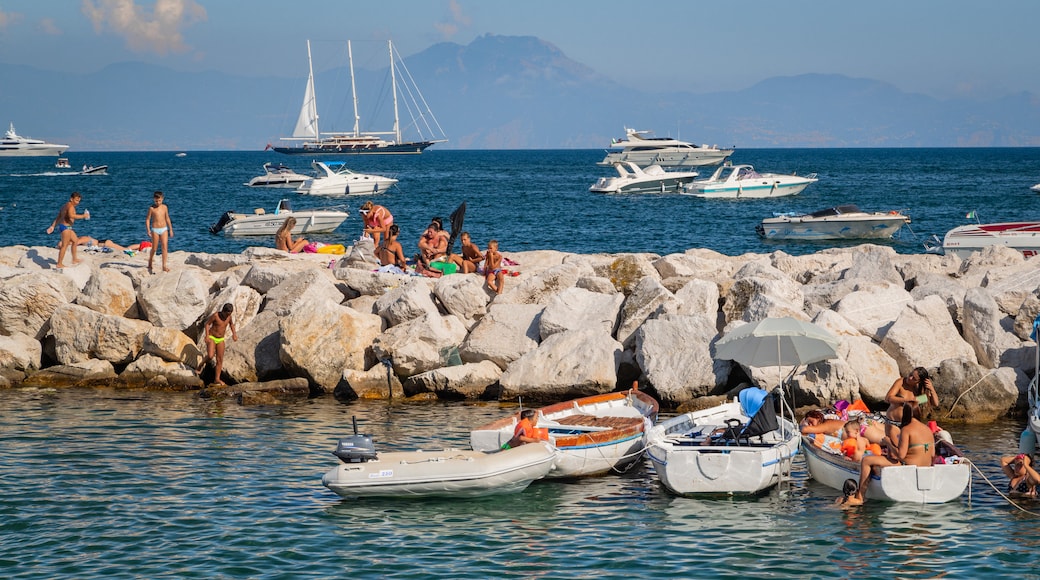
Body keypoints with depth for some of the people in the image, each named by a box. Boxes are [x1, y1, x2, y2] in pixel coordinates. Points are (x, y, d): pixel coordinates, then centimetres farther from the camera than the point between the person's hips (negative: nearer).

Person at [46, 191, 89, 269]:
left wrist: (53, 226, 23)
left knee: (75, 240, 23)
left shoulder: (65, 206, 18)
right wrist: (83, 216, -26)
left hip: (62, 226, 11)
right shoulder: (70, 206, -14)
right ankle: (59, 264, -5)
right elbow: (71, 215, -33)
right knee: (64, 246, -7)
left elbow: (58, 217, 21)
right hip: (66, 227, -11)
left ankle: (74, 260, 29)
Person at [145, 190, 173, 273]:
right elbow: (147, 219, -4)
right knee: (154, 248, 4)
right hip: (155, 230, -3)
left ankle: (164, 266, -10)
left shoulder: (164, 207, 5)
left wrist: (171, 229, 13)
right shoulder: (152, 208, -5)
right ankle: (150, 264, 26)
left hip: (164, 229, 3)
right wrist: (148, 229, -15)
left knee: (165, 247, -9)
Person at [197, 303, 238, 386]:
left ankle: (217, 379, 6)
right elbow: (207, 324, -12)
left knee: (220, 359, 1)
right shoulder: (215, 315, -18)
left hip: (220, 340, 5)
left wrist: (234, 333, 8)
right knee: (210, 356, -26)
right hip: (211, 338, -5)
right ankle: (201, 365, 4)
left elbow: (231, 323, 19)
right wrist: (207, 336, -21)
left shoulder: (229, 316, -2)